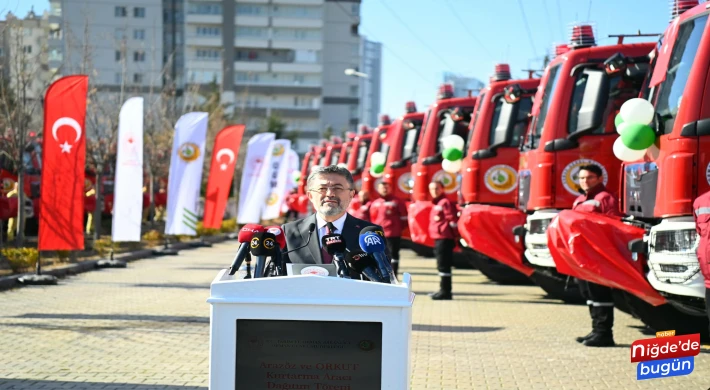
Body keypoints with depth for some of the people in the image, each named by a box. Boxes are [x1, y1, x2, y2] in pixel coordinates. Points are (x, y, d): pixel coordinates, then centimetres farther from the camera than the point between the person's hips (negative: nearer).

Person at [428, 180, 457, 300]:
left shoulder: (445, 202, -11)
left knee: (443, 265, -10)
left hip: (444, 239, -10)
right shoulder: (436, 204, 19)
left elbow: (452, 220, -16)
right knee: (442, 265, 14)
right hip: (438, 239, 10)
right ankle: (444, 290, 21)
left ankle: (445, 291, -8)